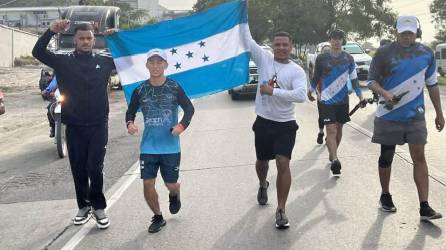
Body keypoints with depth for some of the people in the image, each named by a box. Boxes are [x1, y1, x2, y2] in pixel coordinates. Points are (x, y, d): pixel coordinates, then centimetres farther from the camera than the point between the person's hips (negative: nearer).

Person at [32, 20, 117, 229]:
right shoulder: (64, 62, 3)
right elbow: (37, 52, -5)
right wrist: (51, 31, -17)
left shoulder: (103, 62, 4)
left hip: (98, 125, -1)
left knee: (95, 168, -4)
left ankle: (99, 207, 13)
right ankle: (83, 206, 25)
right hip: (74, 126, 1)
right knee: (78, 170, 10)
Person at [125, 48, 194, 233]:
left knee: (171, 184, 4)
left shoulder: (174, 87, -6)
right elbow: (131, 111, 10)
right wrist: (130, 123, -12)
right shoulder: (140, 90, -2)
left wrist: (182, 125, -19)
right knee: (148, 184, -3)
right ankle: (158, 218, 21)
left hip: (171, 147, -1)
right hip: (148, 147, 1)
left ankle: (174, 196, 44)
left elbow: (189, 108, -1)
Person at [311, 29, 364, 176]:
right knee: (331, 130, -13)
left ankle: (332, 154, 33)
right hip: (327, 100, -3)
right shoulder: (321, 58, -2)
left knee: (339, 128, 13)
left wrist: (360, 95, -4)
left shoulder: (348, 59, 3)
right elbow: (316, 77, 10)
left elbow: (353, 79, 5)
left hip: (343, 100, 3)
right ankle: (335, 160, -25)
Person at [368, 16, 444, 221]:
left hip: (415, 115, 2)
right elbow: (372, 80, -2)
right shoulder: (384, 53, -6)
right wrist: (384, 93, -23)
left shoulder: (426, 53, 3)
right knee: (386, 157, 9)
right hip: (389, 116, -1)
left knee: (419, 157, -3)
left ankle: (424, 207, -1)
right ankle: (385, 196, 28)